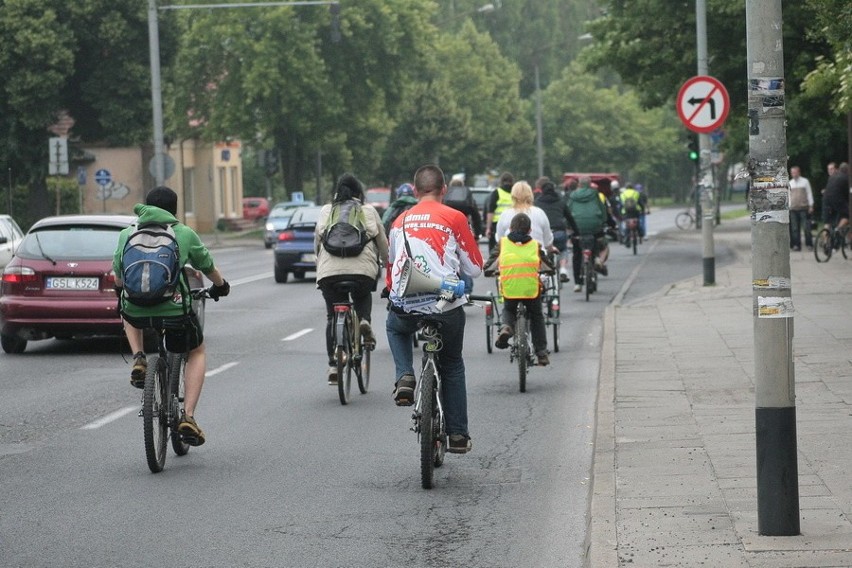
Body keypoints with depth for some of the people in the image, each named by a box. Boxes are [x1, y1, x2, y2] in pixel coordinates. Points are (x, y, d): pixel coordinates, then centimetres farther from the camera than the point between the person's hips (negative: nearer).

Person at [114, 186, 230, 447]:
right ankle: (188, 415, 10)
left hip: (136, 311, 2)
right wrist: (220, 286, 41)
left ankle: (139, 359, 16)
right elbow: (208, 267, 20)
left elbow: (118, 278, 19)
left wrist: (121, 293, 42)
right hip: (175, 310, -2)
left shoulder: (127, 234, 10)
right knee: (197, 352, 25)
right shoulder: (184, 233, 6)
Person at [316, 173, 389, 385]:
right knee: (363, 296, 31)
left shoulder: (326, 211, 18)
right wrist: (388, 264, 34)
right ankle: (364, 321, 0)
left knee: (333, 317, 12)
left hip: (329, 271, 0)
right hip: (363, 268, 0)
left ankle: (333, 365, 6)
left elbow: (317, 242, 23)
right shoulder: (369, 211, 15)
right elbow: (383, 244, 18)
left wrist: (320, 264, 38)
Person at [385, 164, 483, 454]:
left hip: (403, 306, 2)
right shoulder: (454, 218, 0)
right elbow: (474, 268, 2)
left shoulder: (400, 221, 11)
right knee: (452, 366, 20)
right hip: (445, 306, -2)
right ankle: (457, 434, 19)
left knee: (395, 328, 37)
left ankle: (405, 376, 12)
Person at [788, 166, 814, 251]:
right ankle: (796, 245, 2)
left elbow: (809, 194, 6)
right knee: (795, 228, 0)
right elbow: (788, 195, 17)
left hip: (804, 208, -3)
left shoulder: (805, 181, 6)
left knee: (806, 227, -7)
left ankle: (809, 244, -3)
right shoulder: (790, 183, 14)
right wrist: (788, 207, 9)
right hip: (793, 209, 3)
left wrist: (811, 206, -1)